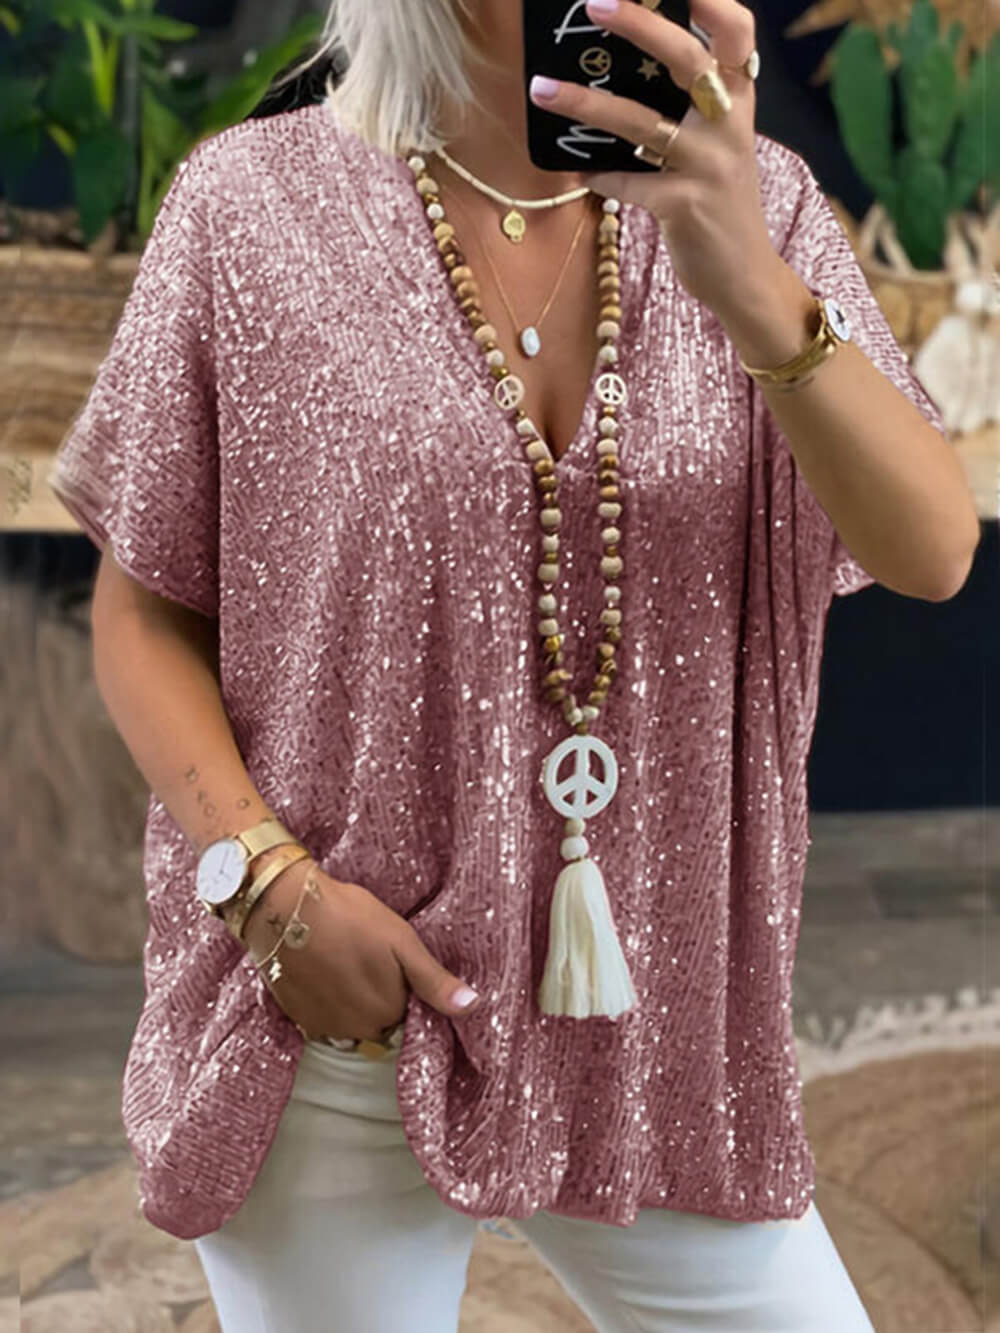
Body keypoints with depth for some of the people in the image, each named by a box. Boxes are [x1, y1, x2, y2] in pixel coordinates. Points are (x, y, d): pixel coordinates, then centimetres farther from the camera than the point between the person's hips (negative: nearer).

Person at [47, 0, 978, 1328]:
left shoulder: (755, 205, 1)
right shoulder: (253, 203, -4)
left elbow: (932, 554, -13)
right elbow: (143, 617, 0)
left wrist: (750, 283, -29)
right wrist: (270, 880, -15)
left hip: (646, 1040, 3)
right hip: (335, 1033, -2)